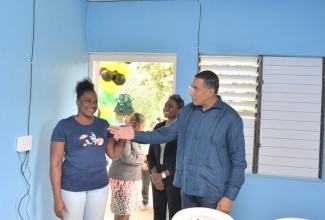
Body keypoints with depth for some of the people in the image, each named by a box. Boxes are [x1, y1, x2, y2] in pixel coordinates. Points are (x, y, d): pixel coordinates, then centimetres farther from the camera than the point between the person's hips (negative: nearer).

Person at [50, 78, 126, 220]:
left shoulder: (103, 125, 5)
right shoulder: (64, 125, -7)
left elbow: (113, 154, 8)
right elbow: (55, 163, -9)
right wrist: (57, 197, -13)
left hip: (100, 187, 4)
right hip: (72, 188, -4)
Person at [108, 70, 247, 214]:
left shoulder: (230, 118, -13)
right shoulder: (187, 111, 5)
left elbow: (238, 161, -11)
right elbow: (166, 134, 9)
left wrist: (230, 196, -14)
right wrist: (135, 135, -4)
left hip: (213, 191, -5)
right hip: (187, 187, 6)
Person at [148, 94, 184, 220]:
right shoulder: (158, 127, 10)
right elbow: (151, 154, 10)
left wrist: (163, 175, -10)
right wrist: (154, 174, -4)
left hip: (175, 179, -5)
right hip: (157, 179, 5)